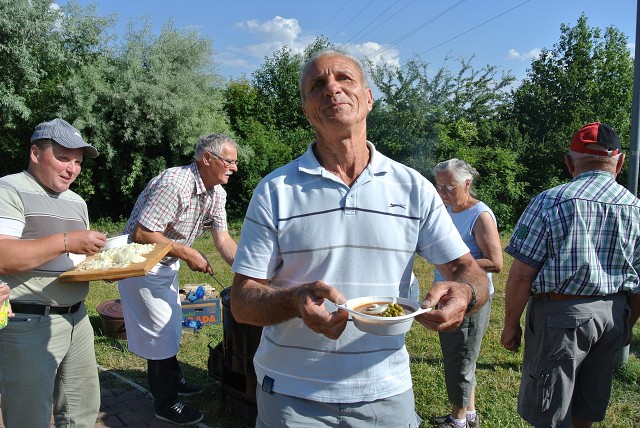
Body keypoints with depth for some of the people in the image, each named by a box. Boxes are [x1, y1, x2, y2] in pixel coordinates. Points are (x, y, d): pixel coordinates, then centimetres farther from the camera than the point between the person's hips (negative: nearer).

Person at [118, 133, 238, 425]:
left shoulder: (217, 192, -3)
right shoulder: (175, 184, -31)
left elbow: (223, 239, -2)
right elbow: (141, 234, -31)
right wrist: (187, 253, -26)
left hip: (167, 264, 9)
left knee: (172, 325, 22)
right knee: (160, 332, 0)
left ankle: (173, 380, 43)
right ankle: (166, 404, 17)